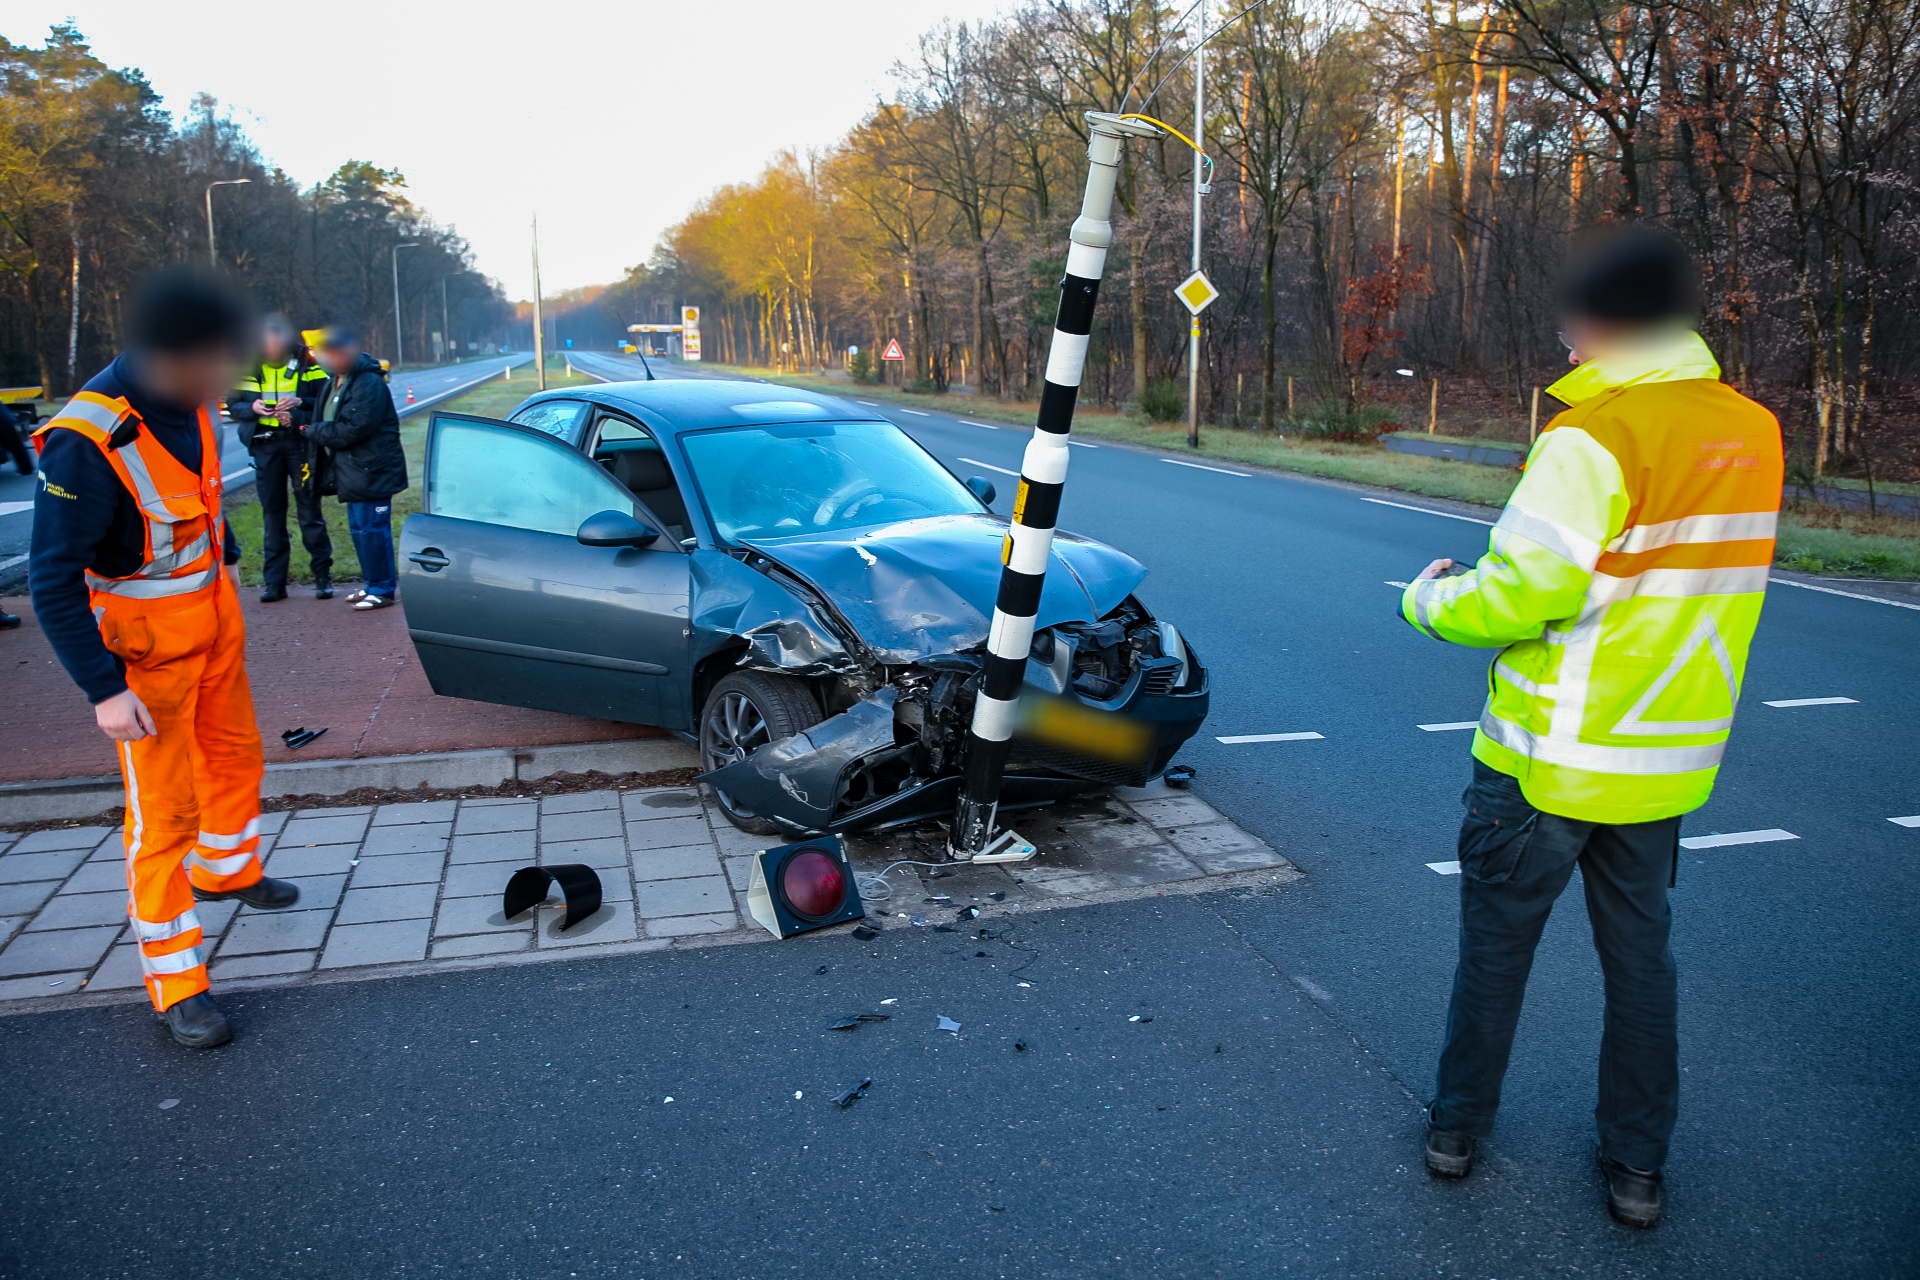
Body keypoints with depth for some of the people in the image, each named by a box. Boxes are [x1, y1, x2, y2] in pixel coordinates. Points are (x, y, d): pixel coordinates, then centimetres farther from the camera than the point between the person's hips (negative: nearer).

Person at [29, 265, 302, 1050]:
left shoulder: (186, 400, -6)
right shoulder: (88, 441, -28)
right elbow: (53, 580, -23)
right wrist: (103, 690, -24)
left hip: (213, 613, 7)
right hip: (145, 640, -7)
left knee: (235, 754, 23)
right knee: (163, 809, -1)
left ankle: (225, 872, 50)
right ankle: (176, 982, 11)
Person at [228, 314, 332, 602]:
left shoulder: (307, 364, -3)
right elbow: (233, 405, 6)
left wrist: (301, 402, -22)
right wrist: (252, 408, -14)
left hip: (300, 443, -2)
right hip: (265, 446, 2)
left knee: (310, 512, 1)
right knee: (272, 513, 7)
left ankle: (323, 576, 9)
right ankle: (273, 581, 12)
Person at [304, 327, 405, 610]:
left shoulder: (369, 384, -17)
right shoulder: (334, 381, 14)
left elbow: (353, 429, -22)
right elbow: (323, 419, 19)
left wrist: (315, 432, -10)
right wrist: (316, 431, -2)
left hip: (372, 470, -10)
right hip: (353, 470, 10)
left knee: (371, 529, -7)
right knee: (360, 528, 14)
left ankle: (382, 589, 2)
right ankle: (373, 584, 25)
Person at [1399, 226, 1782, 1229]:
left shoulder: (1595, 437, -20)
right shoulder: (1753, 432, 3)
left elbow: (1516, 598, -24)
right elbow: (1695, 575, 12)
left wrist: (1427, 598, -6)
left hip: (1548, 759, -6)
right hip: (1667, 763, 6)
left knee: (1495, 945, 12)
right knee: (1640, 952, 18)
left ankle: (1458, 1126, 28)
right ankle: (1638, 1165, 29)